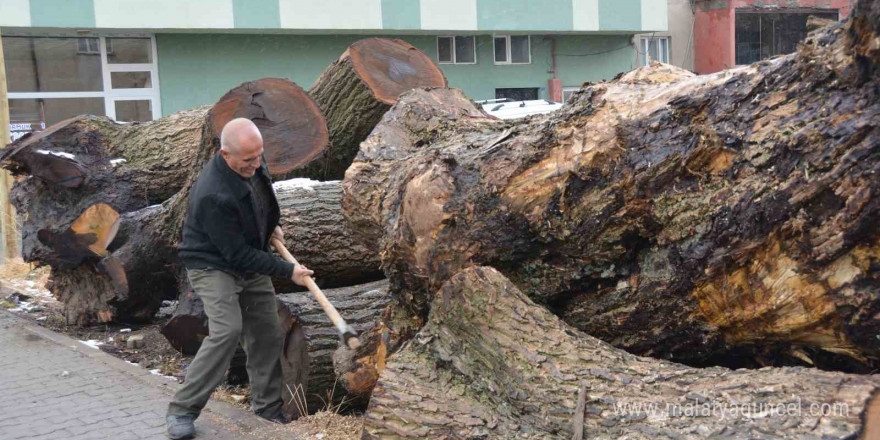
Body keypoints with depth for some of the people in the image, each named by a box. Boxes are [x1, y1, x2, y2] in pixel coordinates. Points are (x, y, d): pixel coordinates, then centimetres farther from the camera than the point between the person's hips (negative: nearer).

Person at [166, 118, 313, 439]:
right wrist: (287, 271, -22)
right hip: (214, 265, -8)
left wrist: (270, 226, 7)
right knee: (227, 330, -23)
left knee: (267, 333, 6)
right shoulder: (213, 195, -33)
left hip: (251, 262, 8)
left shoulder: (253, 163, -9)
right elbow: (238, 254, -27)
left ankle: (267, 404, 21)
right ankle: (182, 410, -10)